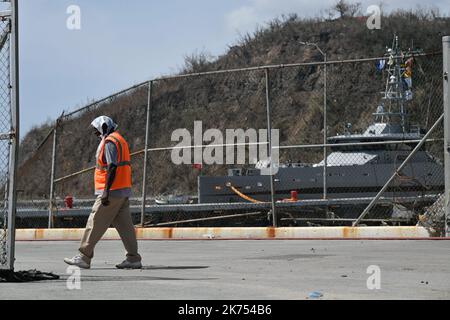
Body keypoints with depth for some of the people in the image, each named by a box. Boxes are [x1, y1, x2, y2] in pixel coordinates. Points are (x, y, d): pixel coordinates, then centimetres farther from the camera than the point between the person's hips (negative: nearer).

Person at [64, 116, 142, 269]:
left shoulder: (109, 142, -11)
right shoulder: (120, 140, 20)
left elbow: (112, 167, -21)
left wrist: (106, 191, -25)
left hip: (112, 192, -10)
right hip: (124, 191, 10)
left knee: (95, 223, -5)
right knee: (124, 225, 8)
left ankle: (84, 257, -2)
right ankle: (133, 259, 5)